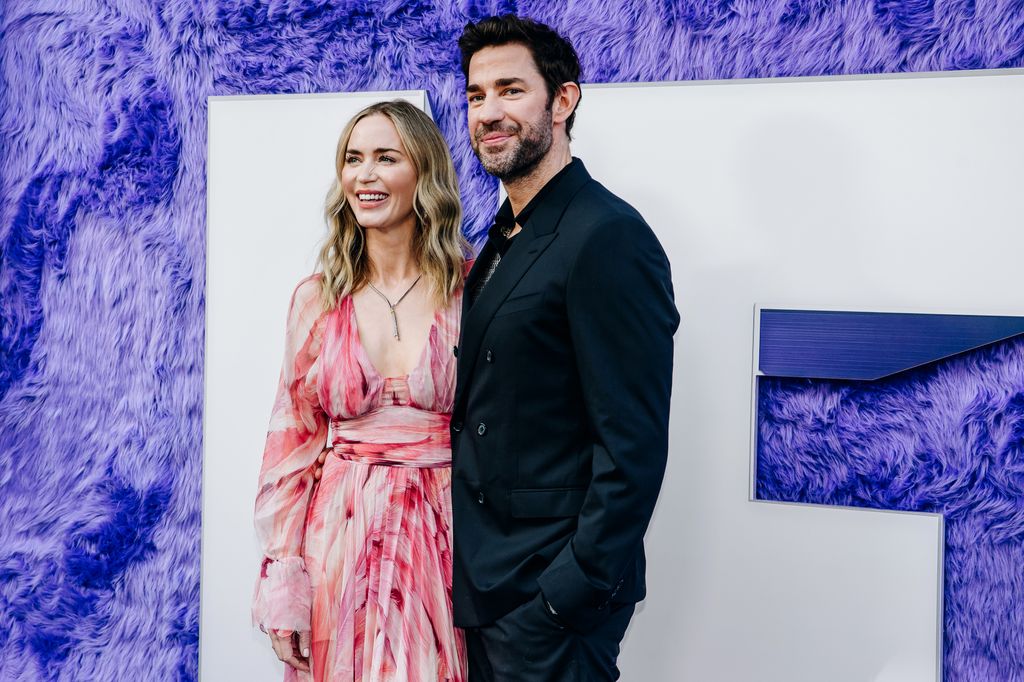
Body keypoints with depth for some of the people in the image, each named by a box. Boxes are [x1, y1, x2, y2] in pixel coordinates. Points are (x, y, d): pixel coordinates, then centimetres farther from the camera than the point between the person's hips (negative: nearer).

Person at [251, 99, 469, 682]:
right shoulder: (318, 299, 2)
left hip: (446, 539, -1)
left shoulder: (473, 291, -3)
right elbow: (292, 441, 3)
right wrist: (282, 585, -1)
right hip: (340, 538, 2)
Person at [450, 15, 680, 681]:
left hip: (551, 587, -8)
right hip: (482, 577, 8)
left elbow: (634, 445, -20)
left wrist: (573, 591, -20)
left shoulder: (609, 238, -17)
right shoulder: (505, 237, 11)